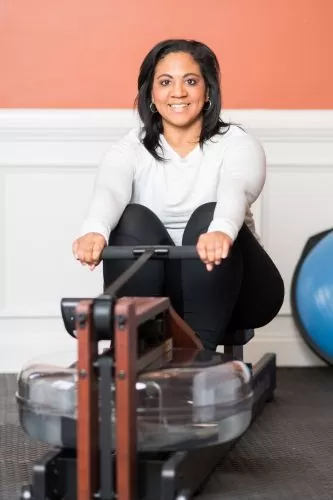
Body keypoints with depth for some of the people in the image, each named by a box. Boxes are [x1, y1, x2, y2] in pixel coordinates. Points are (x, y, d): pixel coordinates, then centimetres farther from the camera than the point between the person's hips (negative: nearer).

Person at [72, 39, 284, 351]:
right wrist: (95, 230, -49)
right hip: (156, 291, 1)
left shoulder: (237, 144, -6)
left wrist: (222, 231, -54)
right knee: (135, 219, -26)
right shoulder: (130, 150, -2)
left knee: (208, 216, -29)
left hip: (230, 293, -1)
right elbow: (109, 191, -25)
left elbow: (235, 190, -30)